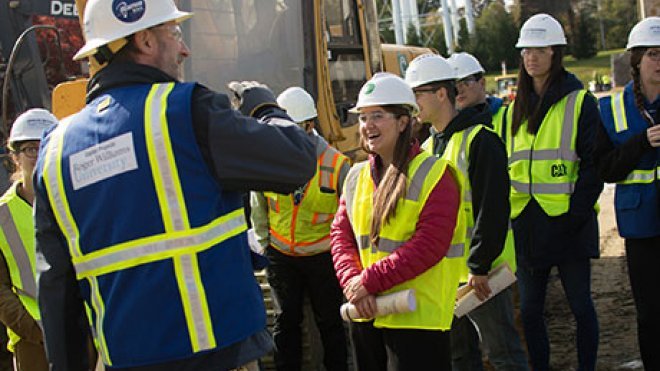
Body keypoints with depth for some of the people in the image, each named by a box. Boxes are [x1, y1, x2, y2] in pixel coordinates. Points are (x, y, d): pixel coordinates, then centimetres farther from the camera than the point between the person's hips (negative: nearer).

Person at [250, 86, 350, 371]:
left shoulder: (336, 164, -14)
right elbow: (258, 207, 9)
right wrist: (266, 244, 9)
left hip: (323, 257, -2)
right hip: (281, 257, 2)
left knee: (329, 322, 10)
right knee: (285, 321, 10)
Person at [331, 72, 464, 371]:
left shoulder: (434, 175, -9)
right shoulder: (356, 177, 11)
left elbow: (429, 246, -18)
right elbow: (341, 233, 8)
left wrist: (370, 280, -19)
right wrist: (352, 281, -10)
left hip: (417, 317, -6)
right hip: (365, 314, 6)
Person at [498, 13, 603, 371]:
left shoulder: (579, 102, -3)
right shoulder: (514, 109, 13)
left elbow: (593, 163, -8)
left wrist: (576, 214, -16)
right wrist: (507, 214, 5)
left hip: (566, 222, -5)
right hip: (526, 224, 5)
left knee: (580, 306, 5)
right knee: (529, 310, 10)